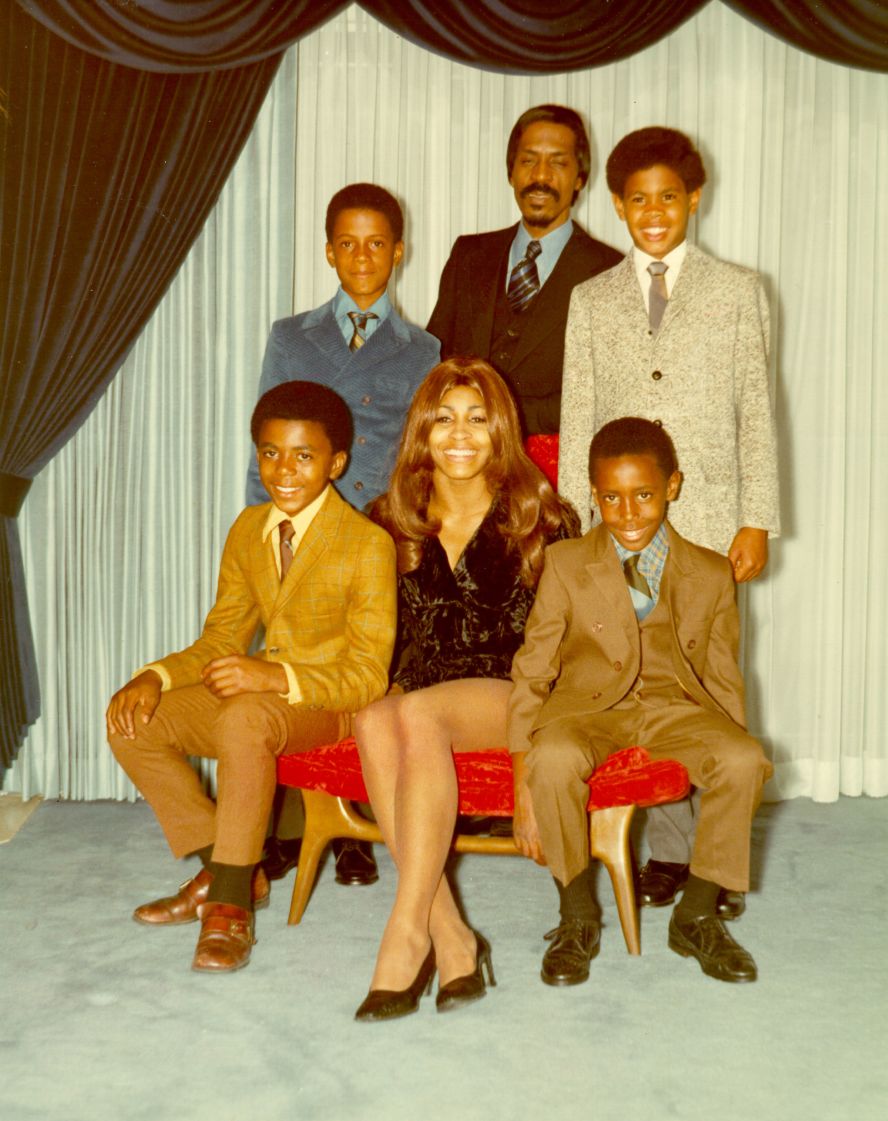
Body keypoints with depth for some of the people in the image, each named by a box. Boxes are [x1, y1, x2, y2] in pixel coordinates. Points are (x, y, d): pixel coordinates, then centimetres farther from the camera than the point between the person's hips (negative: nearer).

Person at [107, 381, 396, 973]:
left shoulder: (368, 543, -15)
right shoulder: (248, 530, 7)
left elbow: (368, 676, -17)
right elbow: (220, 640, 10)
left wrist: (277, 677, -34)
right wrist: (155, 677, -11)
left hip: (333, 704, -7)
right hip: (260, 689, 7)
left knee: (242, 720, -37)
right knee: (134, 723, -10)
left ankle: (231, 904, -23)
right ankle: (226, 868, 3)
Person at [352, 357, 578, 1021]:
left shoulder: (541, 522, 2)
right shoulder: (392, 524, 12)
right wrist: (363, 696, -3)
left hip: (515, 698, -3)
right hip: (425, 688, 3)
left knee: (418, 713, -35)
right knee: (374, 722, -33)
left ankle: (408, 931, -32)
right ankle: (451, 938, -32)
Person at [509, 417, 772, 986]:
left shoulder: (711, 574, 10)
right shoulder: (565, 564, 5)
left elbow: (724, 678, 14)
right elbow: (533, 668, 3)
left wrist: (733, 756, 3)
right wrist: (521, 757, -7)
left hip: (678, 706, 2)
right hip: (586, 704, -1)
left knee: (744, 759, -28)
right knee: (554, 758, -36)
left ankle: (698, 916, -6)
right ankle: (579, 918, -11)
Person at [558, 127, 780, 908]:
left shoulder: (737, 291, 9)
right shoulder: (593, 301, 14)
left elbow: (756, 412, 6)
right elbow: (578, 422, 11)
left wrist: (758, 520, -2)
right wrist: (571, 531, 5)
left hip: (708, 522, -2)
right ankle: (669, 852, 13)